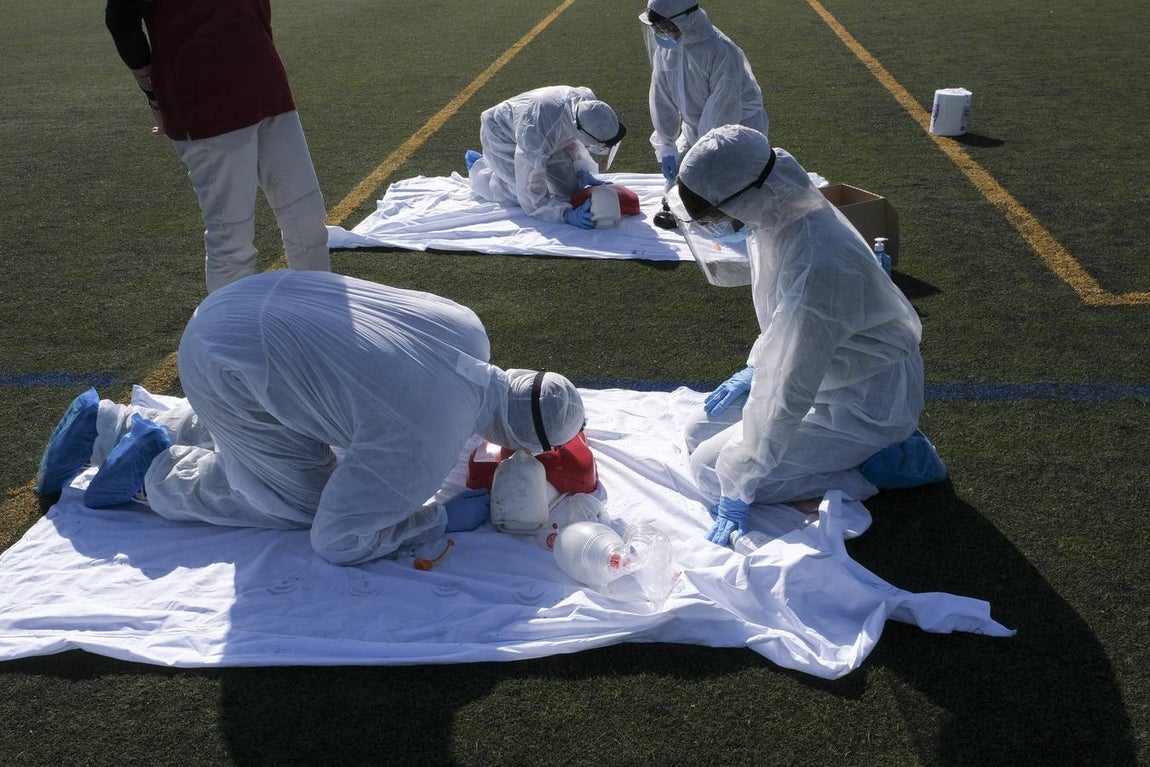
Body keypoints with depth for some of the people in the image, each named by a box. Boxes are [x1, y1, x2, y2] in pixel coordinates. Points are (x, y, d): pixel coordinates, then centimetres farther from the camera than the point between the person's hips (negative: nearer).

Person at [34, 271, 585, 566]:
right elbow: (336, 540, -19)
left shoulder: (468, 329, -5)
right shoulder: (428, 445, -26)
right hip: (230, 368, -8)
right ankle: (160, 472, 10)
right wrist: (442, 519, -10)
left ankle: (107, 425, 38)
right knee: (304, 501, 4)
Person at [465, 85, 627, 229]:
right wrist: (567, 215, -50)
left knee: (571, 188, 1)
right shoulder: (537, 140, -47)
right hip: (502, 136, -6)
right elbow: (531, 193, -39)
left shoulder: (588, 101, -28)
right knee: (521, 196, -16)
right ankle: (477, 168, 12)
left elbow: (574, 140, -5)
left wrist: (583, 173, -18)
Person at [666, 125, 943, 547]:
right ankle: (875, 448, 12)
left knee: (711, 468, -10)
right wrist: (754, 367, 9)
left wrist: (738, 489, -24)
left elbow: (786, 392, -31)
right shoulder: (782, 215, -10)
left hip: (863, 405, -9)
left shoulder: (814, 266, -37)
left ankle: (872, 465, -4)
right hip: (824, 373, 9)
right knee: (699, 434, 12)